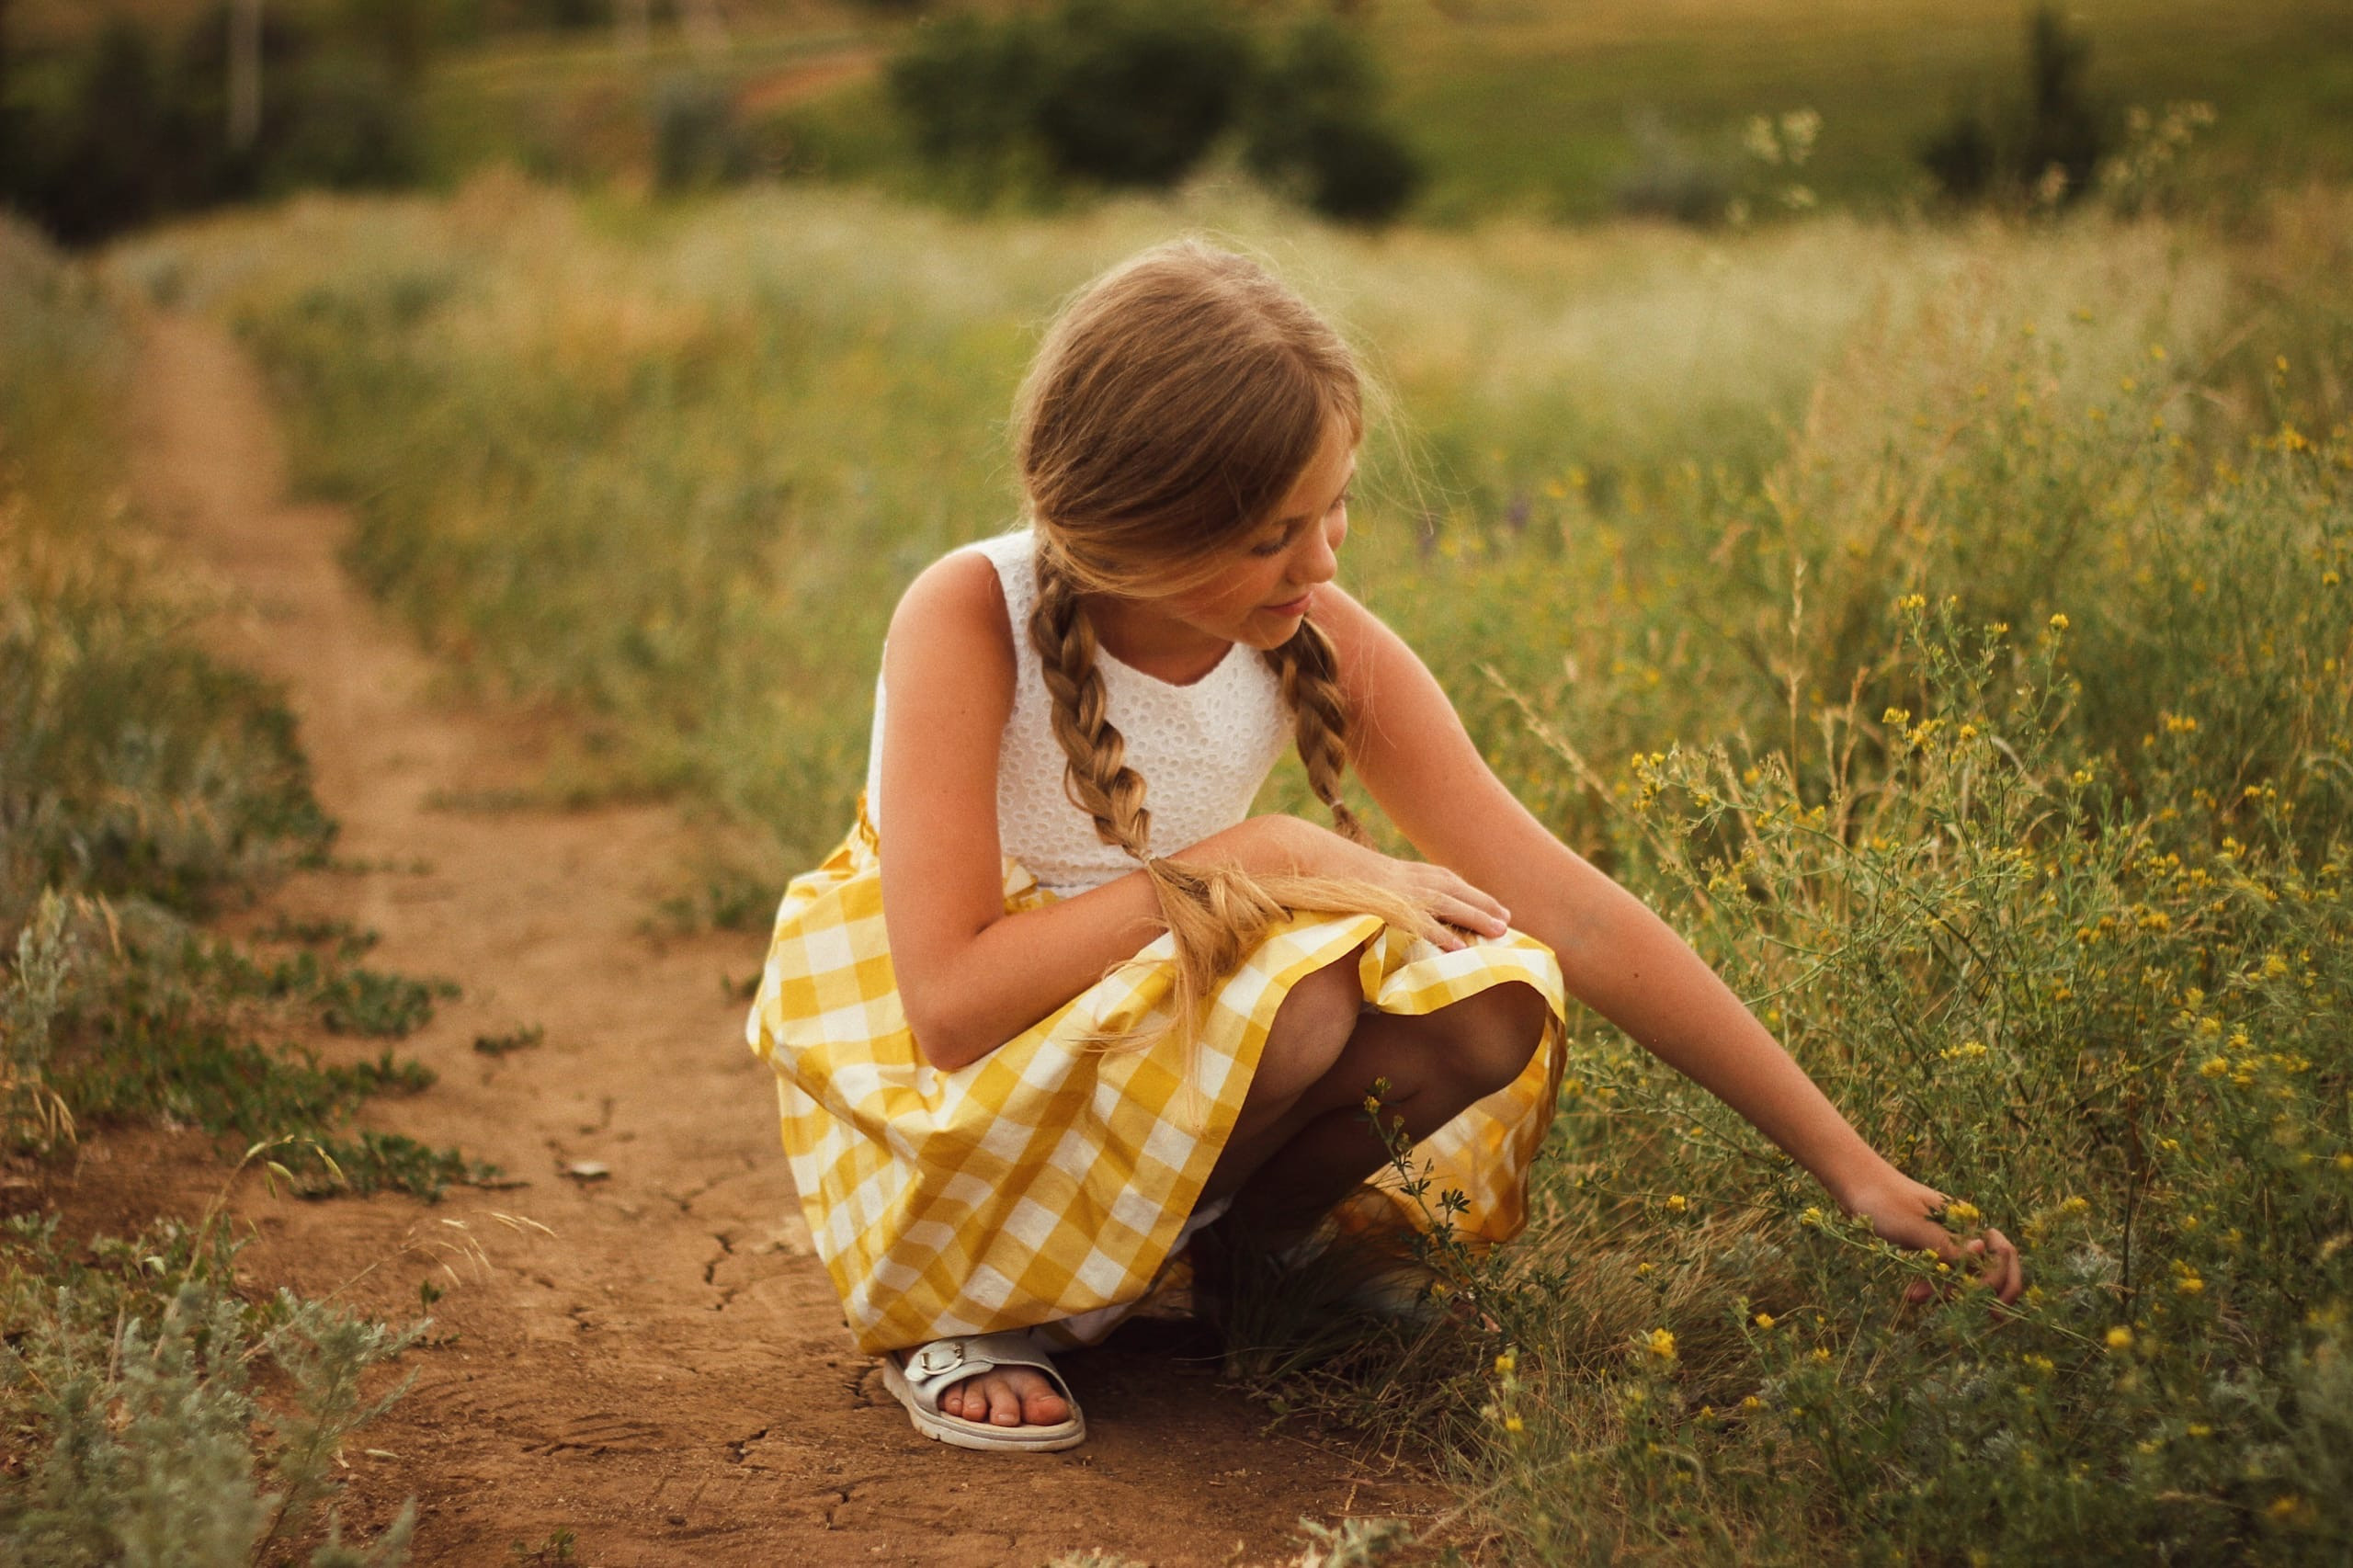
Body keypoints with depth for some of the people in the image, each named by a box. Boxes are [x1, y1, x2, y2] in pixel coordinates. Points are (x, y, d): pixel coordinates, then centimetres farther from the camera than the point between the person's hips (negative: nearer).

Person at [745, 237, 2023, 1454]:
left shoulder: (1322, 644, -15)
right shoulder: (969, 619, -27)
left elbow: (1576, 916, -15)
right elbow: (955, 1001, -34)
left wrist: (1851, 1167, -17)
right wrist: (1256, 861, -29)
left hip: (1179, 1031, 4)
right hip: (941, 1089, -4)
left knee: (1486, 1003, -24)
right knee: (1293, 991, -34)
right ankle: (959, 1311, -10)